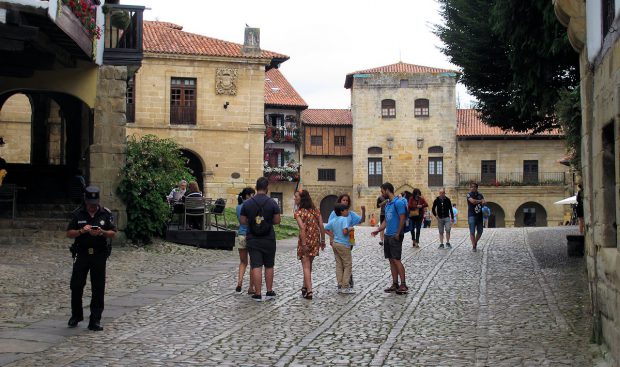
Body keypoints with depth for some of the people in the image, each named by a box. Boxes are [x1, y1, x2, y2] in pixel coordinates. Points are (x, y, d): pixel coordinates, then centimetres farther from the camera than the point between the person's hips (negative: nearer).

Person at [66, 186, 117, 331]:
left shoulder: (106, 214, 2)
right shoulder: (78, 214, 3)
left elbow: (113, 233, 2)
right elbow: (69, 233, 3)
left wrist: (101, 232, -17)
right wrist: (81, 231, -16)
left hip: (99, 255, 0)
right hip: (81, 254, 1)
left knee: (98, 289, 0)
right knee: (76, 286, 2)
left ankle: (95, 321, 6)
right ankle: (76, 316, 23)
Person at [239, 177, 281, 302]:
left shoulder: (247, 203, -3)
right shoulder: (272, 203, -7)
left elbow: (242, 221, 0)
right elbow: (277, 221, -6)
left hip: (253, 240, 0)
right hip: (269, 240, 0)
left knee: (256, 266, 1)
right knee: (269, 266, 13)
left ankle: (258, 294, 0)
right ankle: (269, 292, 18)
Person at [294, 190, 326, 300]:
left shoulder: (299, 212, -11)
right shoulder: (315, 210, 6)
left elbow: (302, 229, -21)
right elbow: (321, 227, 4)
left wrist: (304, 244, -21)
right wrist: (322, 240, 10)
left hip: (305, 241, -5)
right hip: (315, 241, 6)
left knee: (306, 267, 0)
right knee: (309, 265, 20)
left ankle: (309, 291, -4)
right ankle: (305, 287, 31)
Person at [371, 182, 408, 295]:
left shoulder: (398, 203, -12)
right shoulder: (387, 204, 15)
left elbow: (402, 219, -15)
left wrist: (398, 234, -17)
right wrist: (377, 230, 12)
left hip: (395, 236, -9)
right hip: (387, 235, 9)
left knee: (396, 260, -10)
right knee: (391, 260, 9)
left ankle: (403, 285, -7)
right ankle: (395, 284, 13)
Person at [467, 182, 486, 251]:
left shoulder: (480, 195, 12)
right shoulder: (469, 194, -2)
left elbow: (484, 202, -1)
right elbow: (472, 201, -18)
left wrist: (482, 202, -24)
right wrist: (480, 201, -3)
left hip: (479, 215, 5)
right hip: (472, 215, -5)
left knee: (480, 231, 9)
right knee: (472, 232, -7)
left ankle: (475, 243, 30)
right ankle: (473, 246, 0)